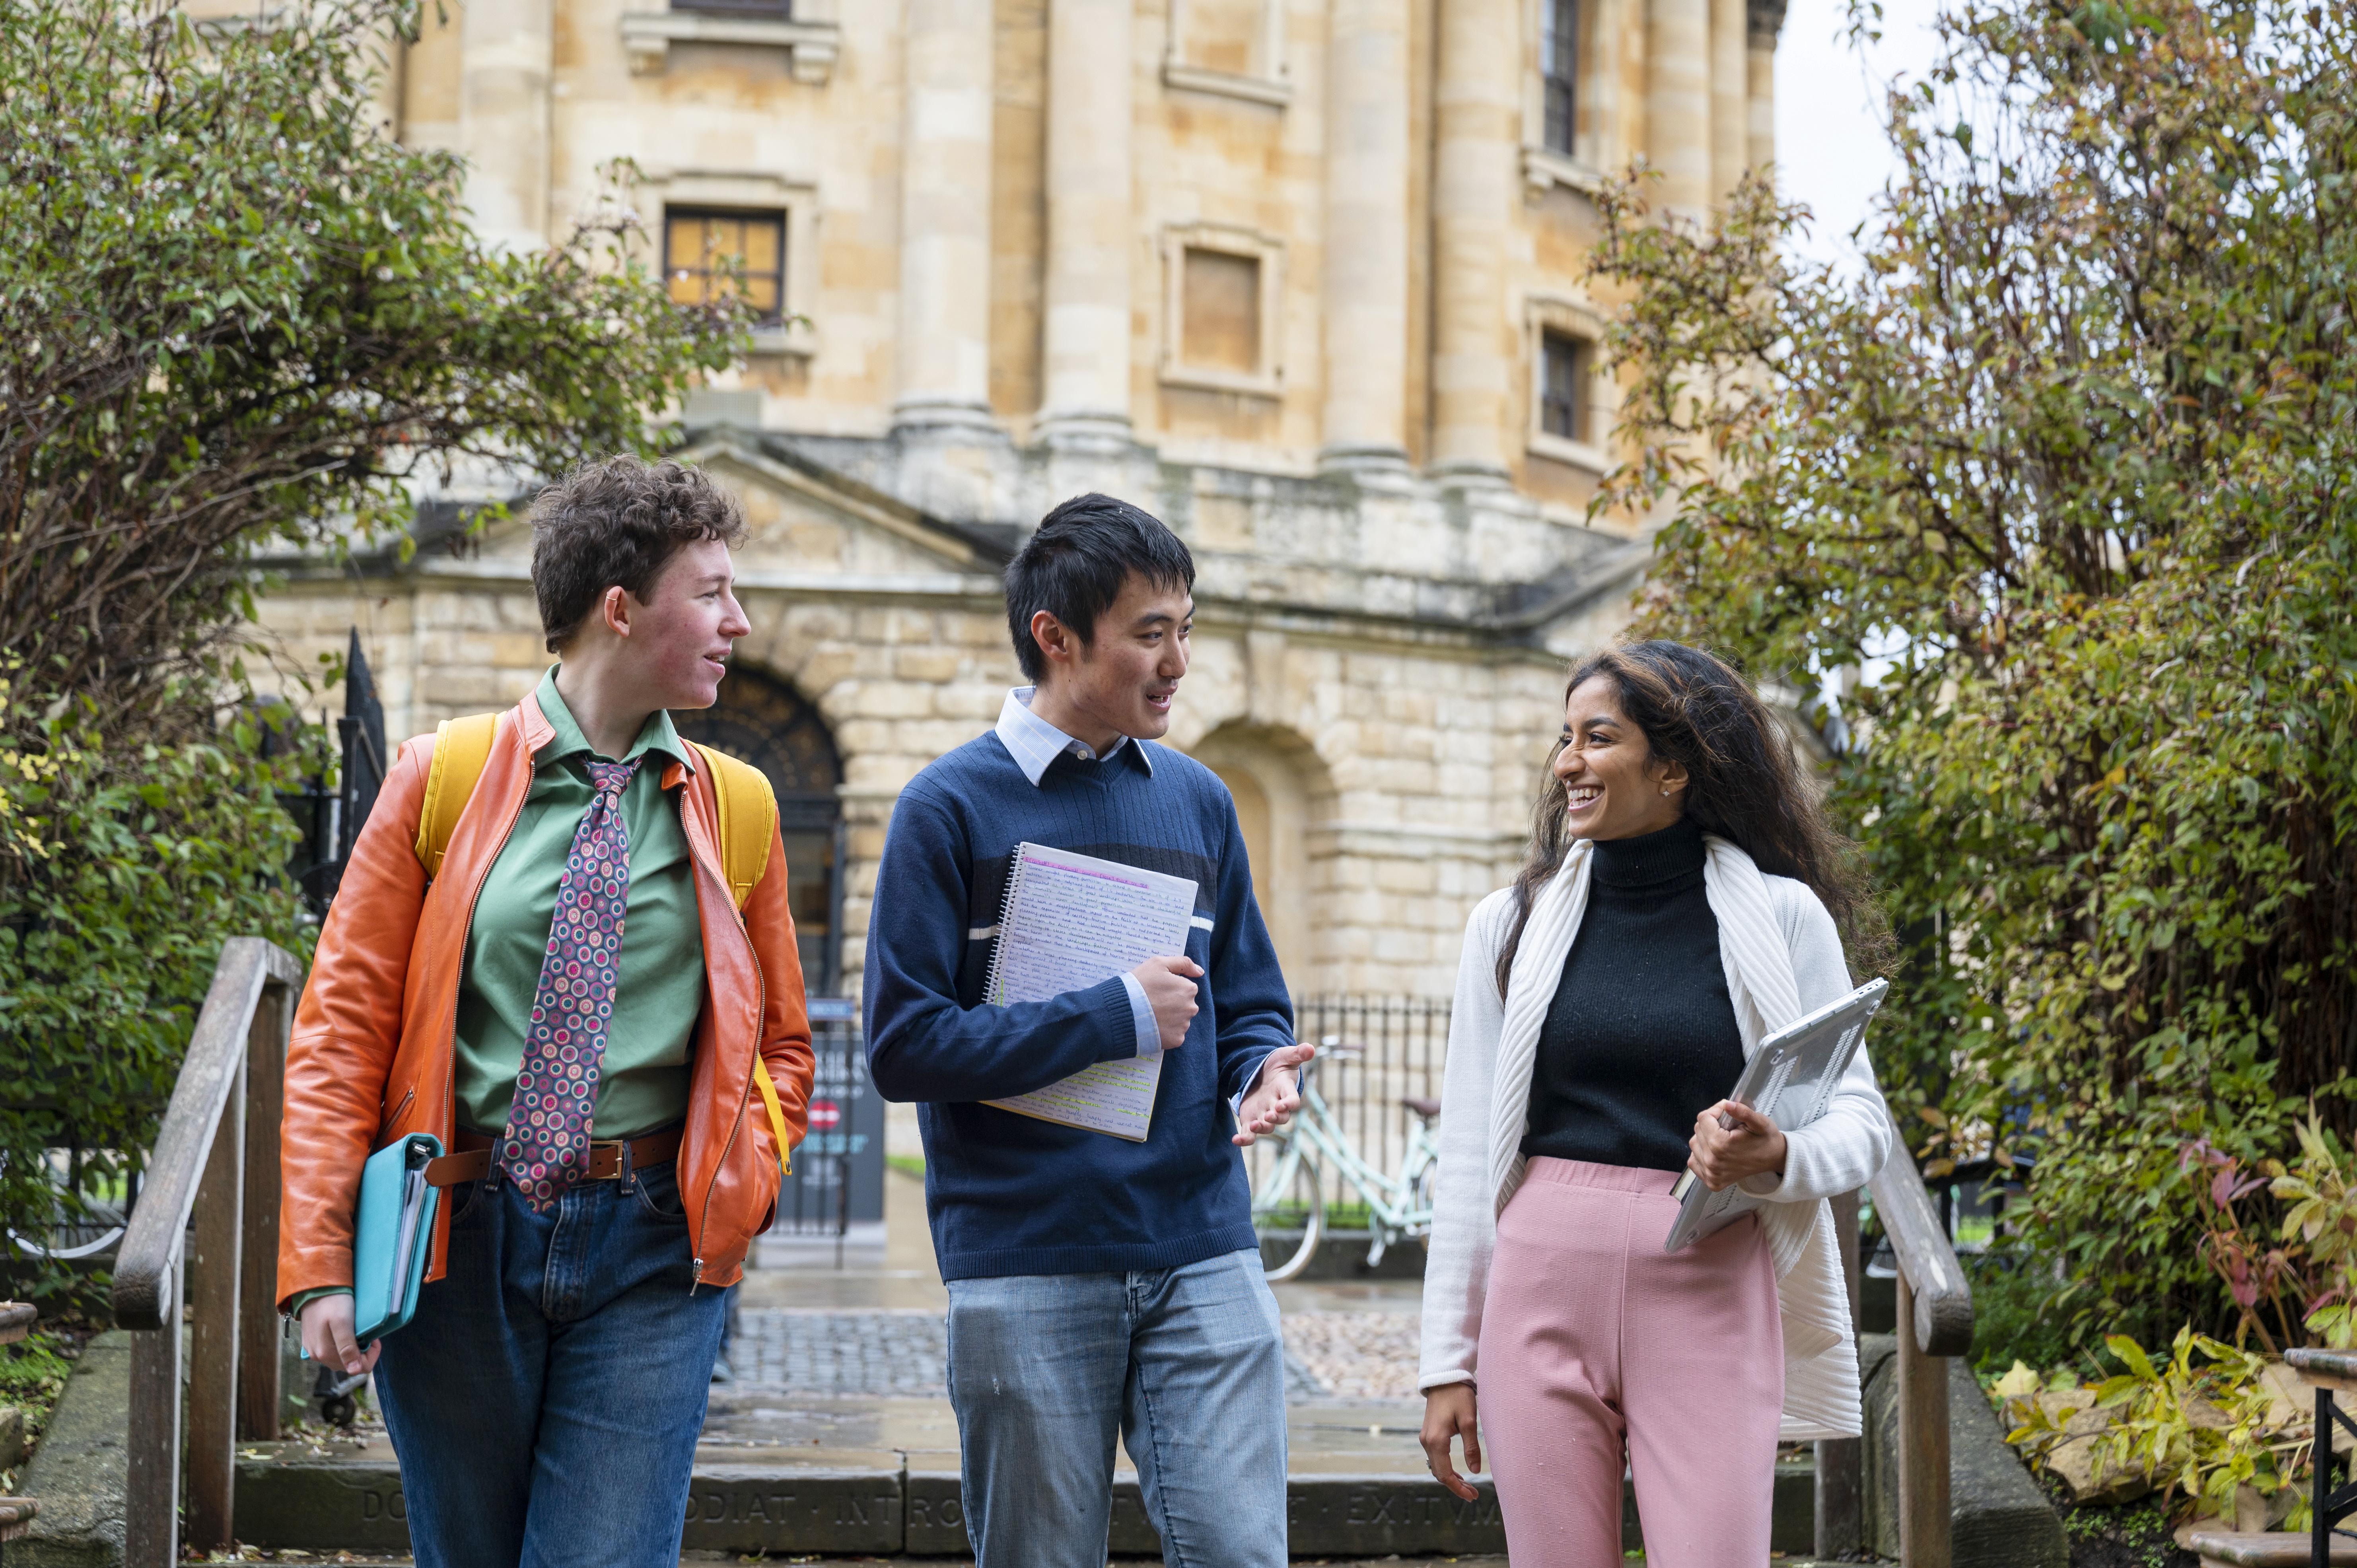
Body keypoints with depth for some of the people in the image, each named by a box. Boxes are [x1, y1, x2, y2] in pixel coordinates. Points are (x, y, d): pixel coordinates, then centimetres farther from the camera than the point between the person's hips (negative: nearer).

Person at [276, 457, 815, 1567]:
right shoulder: (442, 779, 2)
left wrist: (741, 1184, -2)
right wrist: (322, 1267, -9)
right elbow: (341, 1028, 0)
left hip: (653, 1250, 1)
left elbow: (780, 1041, 18)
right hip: (459, 1237, -1)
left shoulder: (734, 806, 8)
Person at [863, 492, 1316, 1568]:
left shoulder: (1197, 800, 11)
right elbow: (906, 1044, -10)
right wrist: (1119, 1017, -12)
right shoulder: (952, 807, -3)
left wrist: (1260, 1074, -6)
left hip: (1202, 1251, 3)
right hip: (1025, 1266, -3)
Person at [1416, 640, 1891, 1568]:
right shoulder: (1513, 922, 7)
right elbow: (1467, 1154, 9)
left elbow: (1860, 1124, 6)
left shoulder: (1783, 916, 3)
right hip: (1545, 1288, 2)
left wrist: (1774, 1157, -17)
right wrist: (1447, 1360, 7)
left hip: (1710, 1294, -1)